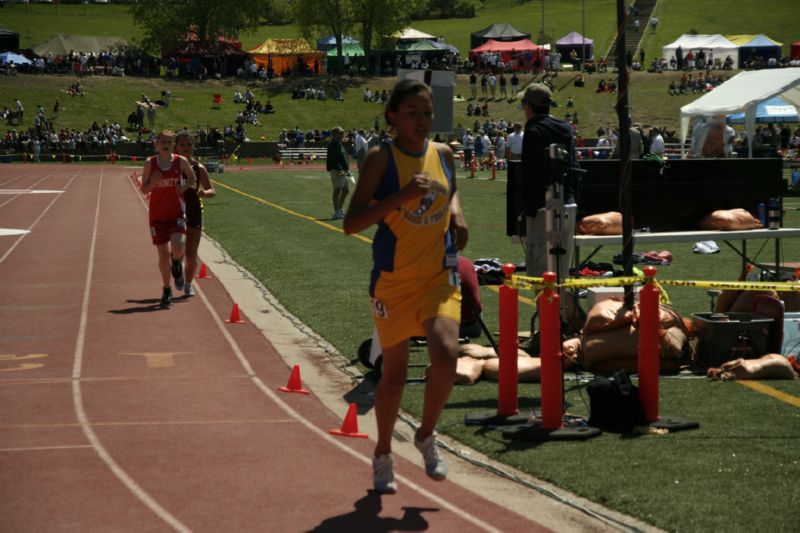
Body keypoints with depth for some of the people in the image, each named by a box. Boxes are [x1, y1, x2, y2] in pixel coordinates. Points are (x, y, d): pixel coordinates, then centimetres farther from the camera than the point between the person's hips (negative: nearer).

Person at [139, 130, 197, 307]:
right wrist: (153, 181, -18)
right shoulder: (150, 163, -2)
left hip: (176, 213, -1)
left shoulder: (181, 162, -3)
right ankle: (167, 289, 21)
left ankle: (177, 264, 14)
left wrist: (185, 187, -8)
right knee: (163, 254, 4)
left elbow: (192, 179, 12)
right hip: (157, 214, 1)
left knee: (178, 248, -23)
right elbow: (144, 190, 2)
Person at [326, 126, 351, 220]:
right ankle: (336, 212, -5)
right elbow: (333, 159, -22)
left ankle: (340, 210, 24)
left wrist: (347, 169, 23)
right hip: (336, 170, -11)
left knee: (346, 190, 15)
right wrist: (339, 169, -29)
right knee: (337, 190, -8)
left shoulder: (339, 143, 20)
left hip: (343, 170, 11)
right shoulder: (333, 144, -12)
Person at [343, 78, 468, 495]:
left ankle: (427, 436, 7)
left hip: (439, 274, 3)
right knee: (394, 372, 7)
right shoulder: (382, 158, -9)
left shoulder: (443, 154, 5)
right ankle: (383, 454, 30)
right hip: (394, 278, -3)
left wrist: (457, 214, 5)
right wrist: (401, 196, -25)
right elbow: (352, 223, -14)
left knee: (446, 354, -19)